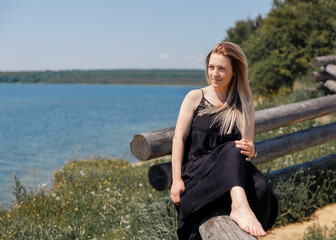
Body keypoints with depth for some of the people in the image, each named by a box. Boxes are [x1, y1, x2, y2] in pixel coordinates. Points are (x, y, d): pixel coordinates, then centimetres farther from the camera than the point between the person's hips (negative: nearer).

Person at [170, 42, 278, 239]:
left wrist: (251, 151, -15)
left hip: (233, 180, 2)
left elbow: (249, 145, 12)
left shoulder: (245, 106, 15)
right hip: (196, 170, -2)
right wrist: (177, 179, -8)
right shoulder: (195, 97, 10)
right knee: (233, 150, -35)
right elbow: (179, 138, 3)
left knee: (261, 190, -33)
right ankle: (239, 206, -48)